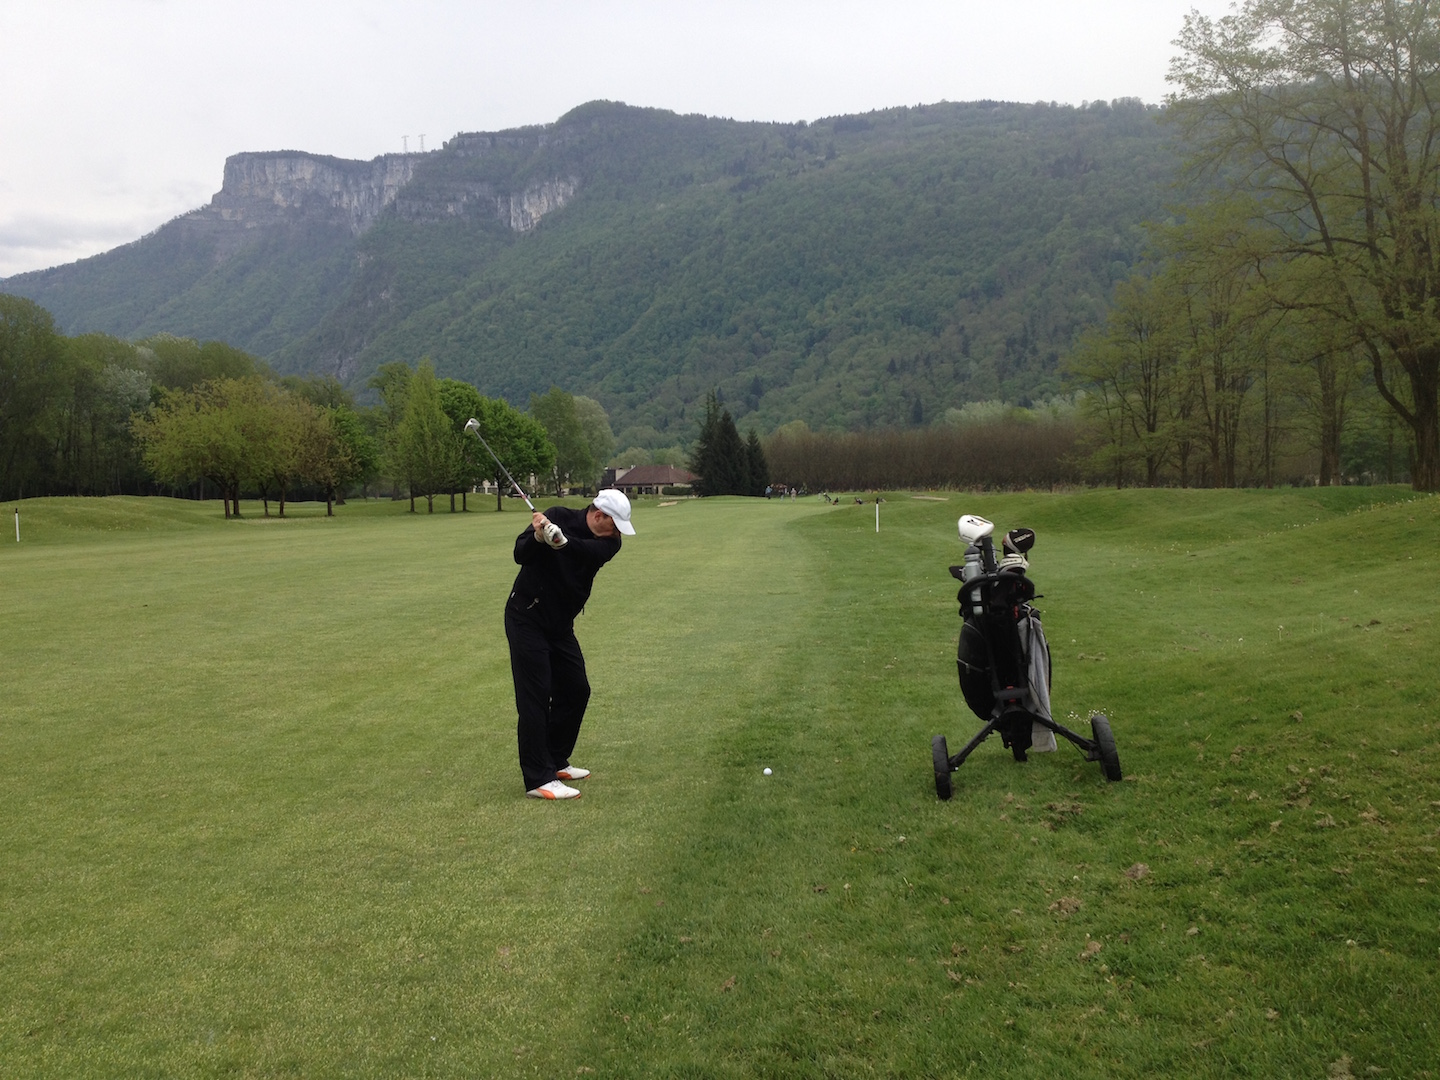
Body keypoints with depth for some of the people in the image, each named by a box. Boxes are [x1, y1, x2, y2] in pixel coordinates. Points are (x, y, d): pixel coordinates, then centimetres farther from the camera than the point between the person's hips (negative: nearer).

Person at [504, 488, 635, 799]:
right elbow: (520, 554, -19)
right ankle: (538, 779, -9)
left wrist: (561, 540, -46)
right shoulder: (558, 516, -14)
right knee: (535, 696, -9)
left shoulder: (609, 542, -5)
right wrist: (538, 537, -39)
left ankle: (555, 762, 25)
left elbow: (591, 551, -28)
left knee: (576, 691, 9)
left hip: (560, 625, 6)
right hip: (527, 618, -6)